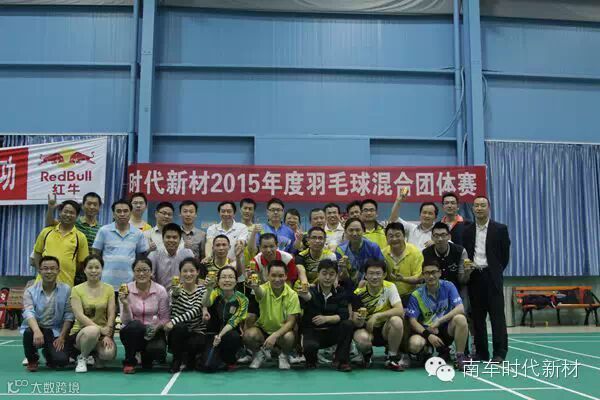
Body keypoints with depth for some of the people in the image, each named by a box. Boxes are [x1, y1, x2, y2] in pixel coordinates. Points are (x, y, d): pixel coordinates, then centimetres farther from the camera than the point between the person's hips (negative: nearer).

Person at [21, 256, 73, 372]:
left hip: (55, 331, 0)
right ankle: (32, 360, -3)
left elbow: (68, 315, -4)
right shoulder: (30, 291, -7)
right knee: (29, 332, -36)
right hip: (35, 328, 0)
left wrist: (62, 337, -12)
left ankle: (48, 352, 19)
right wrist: (37, 331, -42)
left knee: (61, 360, -21)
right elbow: (28, 313, -23)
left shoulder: (66, 290, -5)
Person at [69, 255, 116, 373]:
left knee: (110, 353, -30)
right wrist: (100, 329, -24)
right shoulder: (77, 290, -2)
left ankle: (98, 355, 9)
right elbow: (79, 316, -13)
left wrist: (108, 335, -17)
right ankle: (82, 358, -6)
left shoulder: (109, 289, 4)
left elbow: (111, 315, -2)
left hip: (103, 332, 2)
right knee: (93, 330, -38)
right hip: (80, 332, -2)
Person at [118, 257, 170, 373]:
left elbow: (164, 318, -2)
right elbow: (126, 321, -11)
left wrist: (156, 327, -22)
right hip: (133, 332, 0)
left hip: (153, 332, 0)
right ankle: (129, 361, -8)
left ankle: (146, 356, 10)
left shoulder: (160, 290, -8)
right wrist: (125, 304, -28)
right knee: (135, 325, -35)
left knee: (157, 350, -31)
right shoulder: (126, 290, -8)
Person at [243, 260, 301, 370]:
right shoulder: (265, 289, -16)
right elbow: (259, 293, -42)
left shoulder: (292, 295, -14)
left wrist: (275, 335, -31)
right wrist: (255, 287, -68)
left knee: (289, 337, -33)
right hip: (263, 329, 0)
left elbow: (291, 322, -15)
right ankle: (259, 354, 5)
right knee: (248, 335, -30)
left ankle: (284, 355, 3)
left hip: (282, 331, 0)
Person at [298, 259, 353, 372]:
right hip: (312, 331, -3)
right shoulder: (311, 291, -7)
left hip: (332, 333, 3)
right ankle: (311, 360, 2)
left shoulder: (339, 294, 2)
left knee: (348, 324, -25)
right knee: (310, 346, -35)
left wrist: (326, 318, -29)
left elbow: (343, 315, -11)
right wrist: (305, 297, -59)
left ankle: (341, 360, -10)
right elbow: (309, 297, -34)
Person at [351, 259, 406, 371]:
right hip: (367, 329, 0)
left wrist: (377, 316, -30)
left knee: (397, 320, -32)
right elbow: (356, 323, -12)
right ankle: (367, 354, 5)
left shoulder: (389, 287, -11)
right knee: (361, 338, -35)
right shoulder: (359, 293, -11)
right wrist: (358, 320, -37)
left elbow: (400, 310, -23)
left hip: (385, 328, 0)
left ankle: (393, 357, -8)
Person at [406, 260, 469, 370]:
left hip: (446, 329, 0)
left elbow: (460, 309, -15)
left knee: (460, 318, -31)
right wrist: (428, 335, -24)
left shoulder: (448, 286, -4)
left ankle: (460, 357, -14)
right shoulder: (416, 295, -6)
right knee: (414, 344, -33)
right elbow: (412, 320, -9)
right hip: (425, 330, 0)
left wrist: (438, 322, -23)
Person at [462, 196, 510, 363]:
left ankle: (500, 353, 0)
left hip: (492, 277, -3)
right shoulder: (467, 231, 10)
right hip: (474, 276, 3)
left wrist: (496, 272, 3)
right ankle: (481, 351, 13)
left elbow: (505, 254, 4)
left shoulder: (500, 229, 2)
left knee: (497, 314, -4)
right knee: (477, 316, 5)